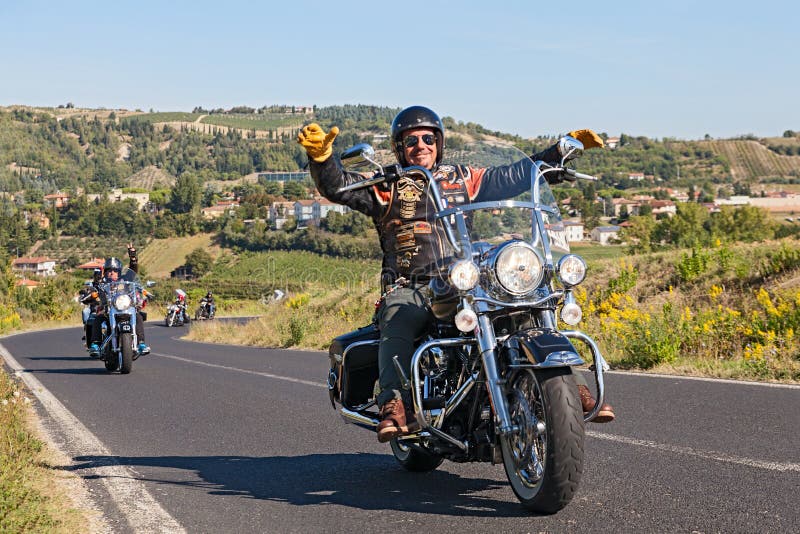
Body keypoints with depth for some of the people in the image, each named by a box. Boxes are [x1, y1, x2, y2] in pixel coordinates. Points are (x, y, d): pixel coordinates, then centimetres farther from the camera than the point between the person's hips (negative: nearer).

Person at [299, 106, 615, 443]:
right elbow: (336, 186, -2)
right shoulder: (385, 186, 12)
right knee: (396, 327, -36)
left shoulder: (464, 179, 21)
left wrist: (563, 150, 21)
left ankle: (572, 386, -18)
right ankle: (395, 404, -49)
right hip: (409, 291, -2)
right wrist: (321, 157, -23)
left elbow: (516, 176, 26)